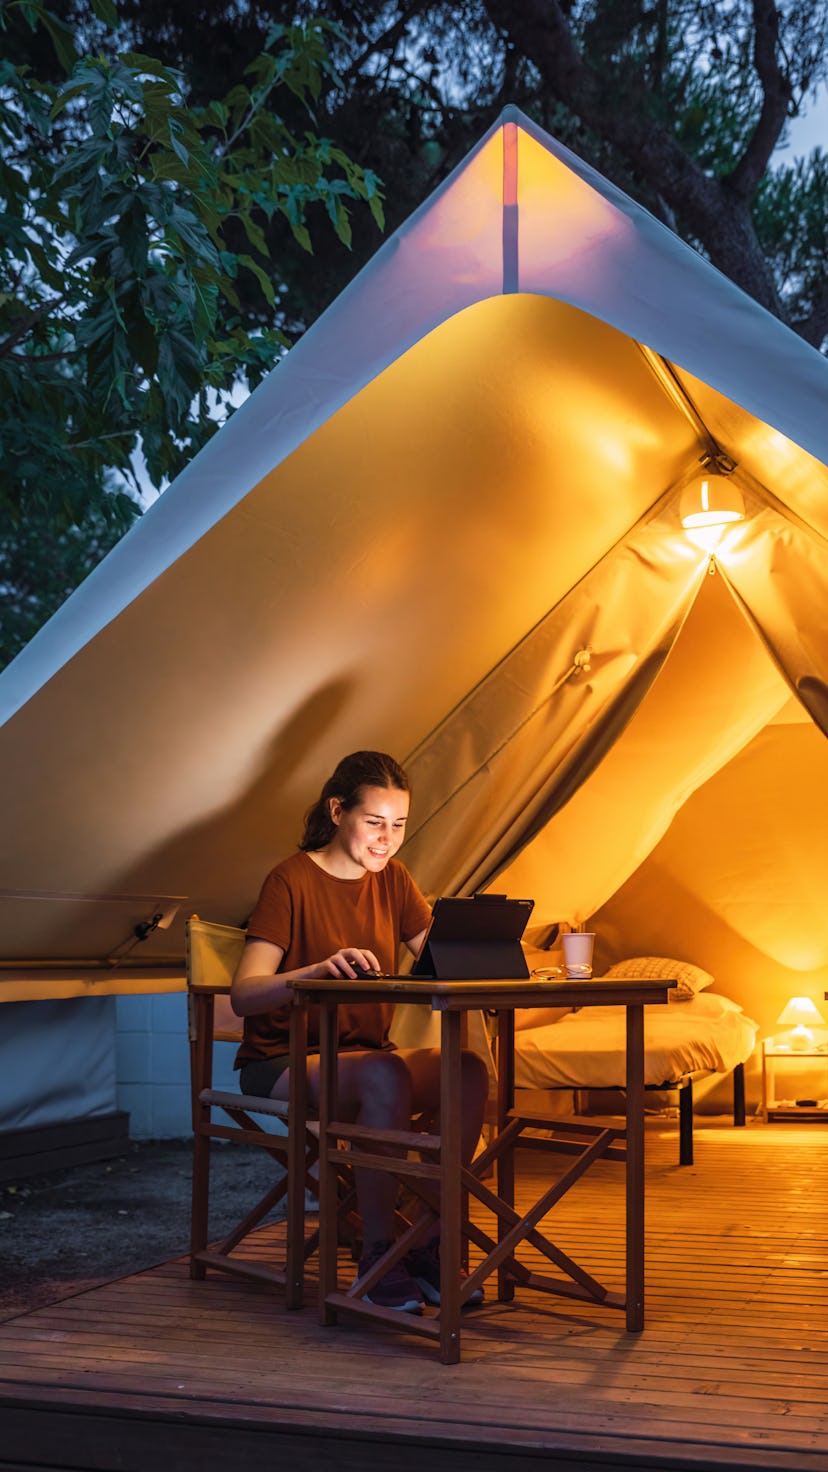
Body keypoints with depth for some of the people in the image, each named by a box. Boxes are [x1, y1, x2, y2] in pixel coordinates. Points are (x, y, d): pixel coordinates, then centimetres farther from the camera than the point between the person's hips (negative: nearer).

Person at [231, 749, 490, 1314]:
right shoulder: (293, 880, -11)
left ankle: (430, 1247, -15)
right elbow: (243, 995, -20)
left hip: (367, 1054, 6)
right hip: (282, 1062, -5)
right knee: (387, 1075, -36)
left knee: (470, 1071, -23)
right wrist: (317, 970, -38)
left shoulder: (392, 880, 8)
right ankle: (378, 1255, -23)